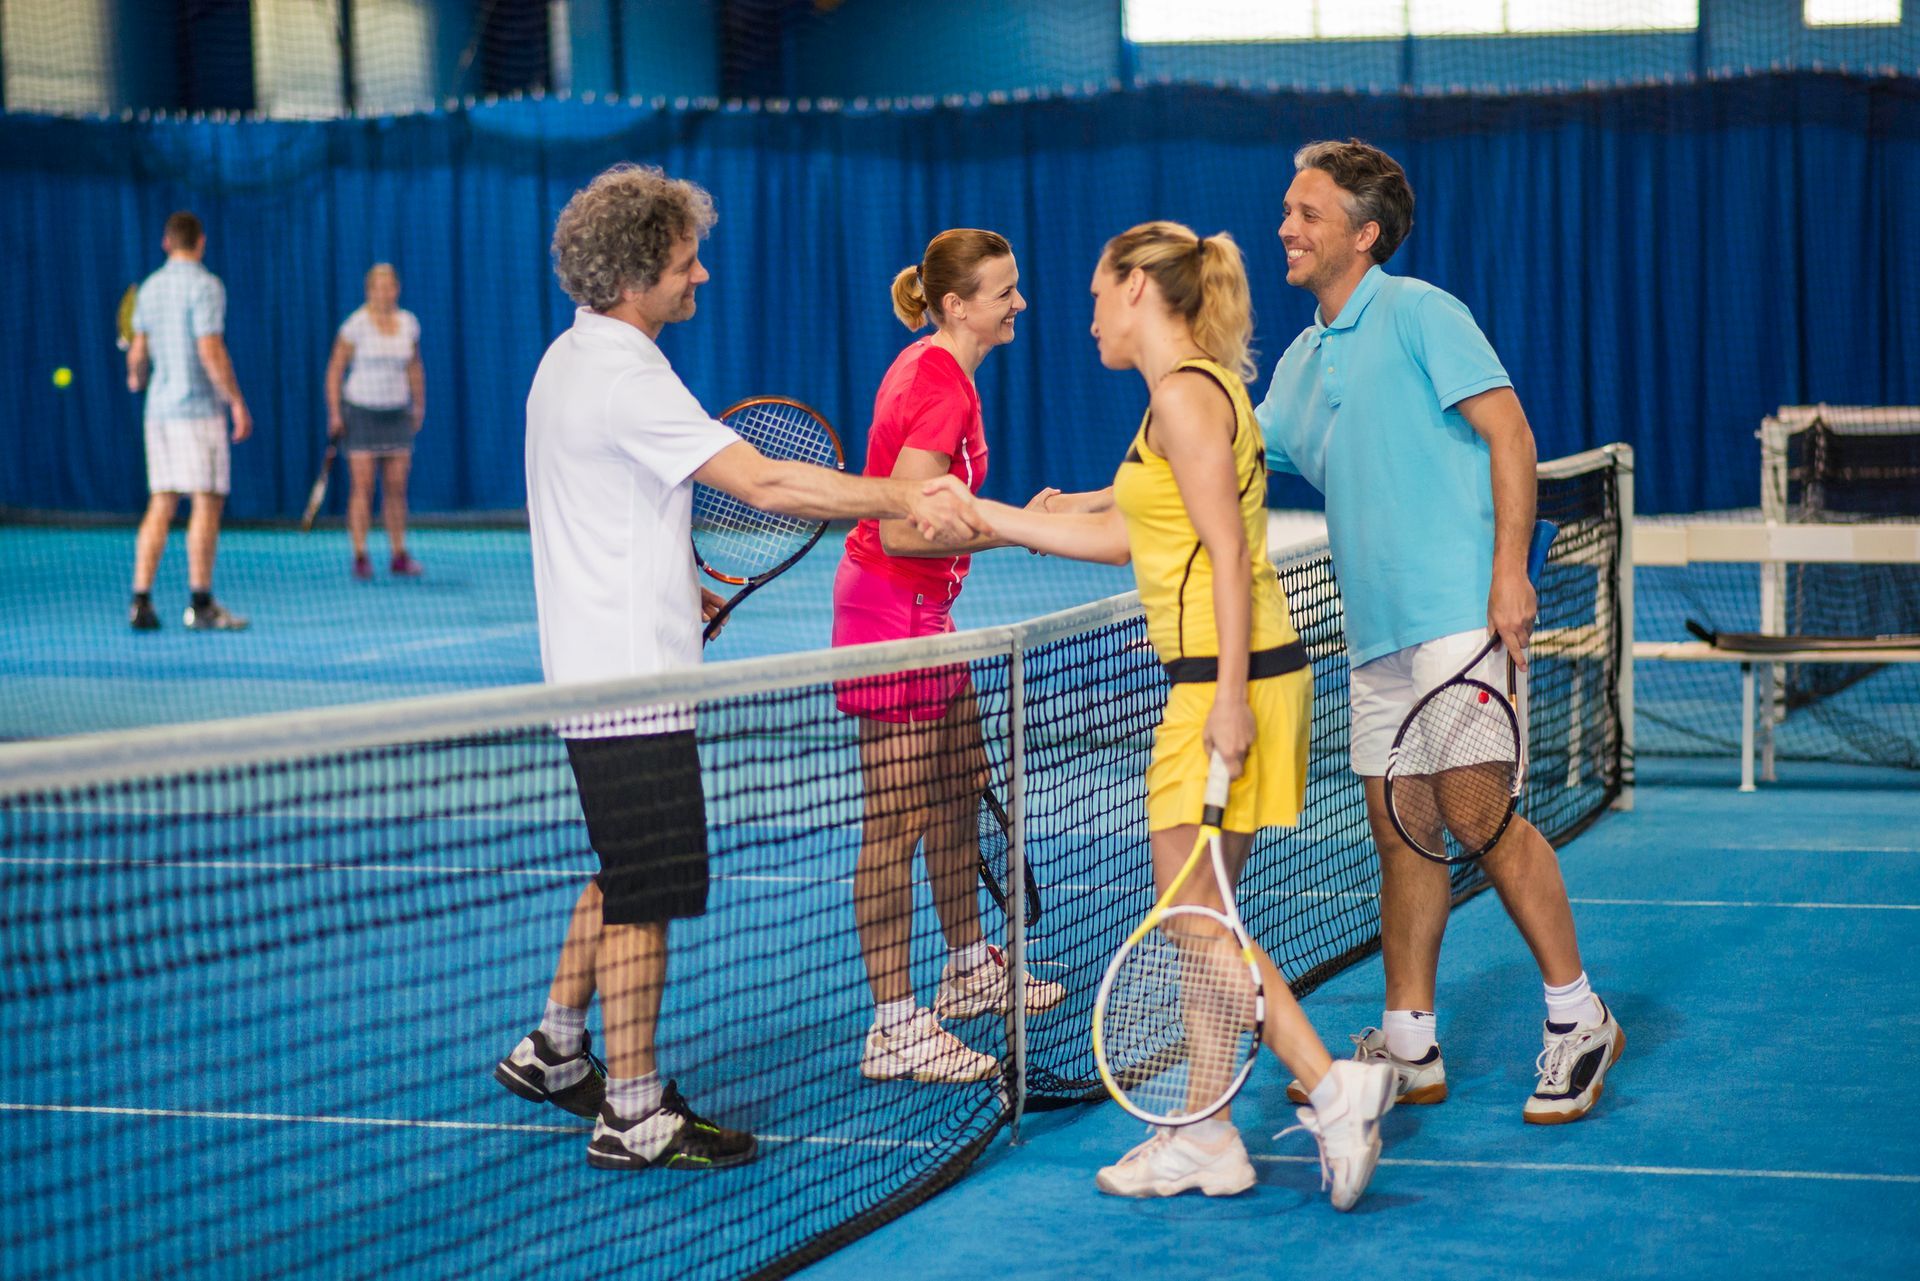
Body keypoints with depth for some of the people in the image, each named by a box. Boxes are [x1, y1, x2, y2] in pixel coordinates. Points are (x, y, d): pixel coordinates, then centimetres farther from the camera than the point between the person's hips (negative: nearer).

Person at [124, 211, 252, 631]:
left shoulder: (150, 287, 10)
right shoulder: (205, 285, -10)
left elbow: (138, 349, 16)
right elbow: (210, 351, -17)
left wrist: (137, 377, 38)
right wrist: (237, 402, -13)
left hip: (159, 407, 7)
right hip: (198, 407, -7)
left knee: (160, 506, 7)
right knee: (207, 502, -3)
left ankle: (141, 601, 2)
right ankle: (201, 604, -4)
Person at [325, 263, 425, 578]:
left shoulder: (408, 323, 6)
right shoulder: (356, 325, -8)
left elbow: (415, 368, 17)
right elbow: (335, 369, -4)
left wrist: (419, 405, 14)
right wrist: (334, 413, -9)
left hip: (396, 413, 4)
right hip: (361, 411, -4)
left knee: (396, 487, 2)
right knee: (362, 487, -7)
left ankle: (399, 556, 6)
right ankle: (360, 557, -5)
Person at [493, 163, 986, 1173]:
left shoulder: (572, 359, 12)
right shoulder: (624, 379, -20)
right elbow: (762, 483, -26)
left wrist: (678, 588, 20)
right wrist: (907, 499, -26)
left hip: (602, 667, 10)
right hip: (631, 677, -10)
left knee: (621, 878, 22)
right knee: (646, 896, -4)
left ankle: (555, 1051, 32)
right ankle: (633, 1113, 1)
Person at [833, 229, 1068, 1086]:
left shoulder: (934, 368, 10)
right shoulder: (941, 389, -20)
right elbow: (900, 529, -25)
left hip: (918, 610, 11)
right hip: (893, 609, -11)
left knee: (961, 790, 22)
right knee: (897, 824, -8)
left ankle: (970, 970, 38)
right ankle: (895, 1030, -5)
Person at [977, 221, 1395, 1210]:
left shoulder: (1184, 394, -13)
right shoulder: (1197, 389, 17)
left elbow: (1230, 556, -19)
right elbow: (1124, 535, 25)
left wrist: (1229, 699, -22)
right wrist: (984, 516, 28)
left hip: (1228, 680, -10)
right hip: (1212, 681, 10)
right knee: (1197, 921, 12)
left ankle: (1337, 1087, -6)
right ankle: (1206, 1138, 17)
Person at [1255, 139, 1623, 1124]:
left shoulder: (1418, 313, -5)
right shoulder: (1304, 360, 18)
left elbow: (1510, 434, -10)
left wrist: (1509, 572, -18)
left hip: (1457, 610, -8)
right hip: (1376, 633, 8)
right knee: (1399, 828, 8)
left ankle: (1577, 1018, 0)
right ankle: (1408, 1046, 14)